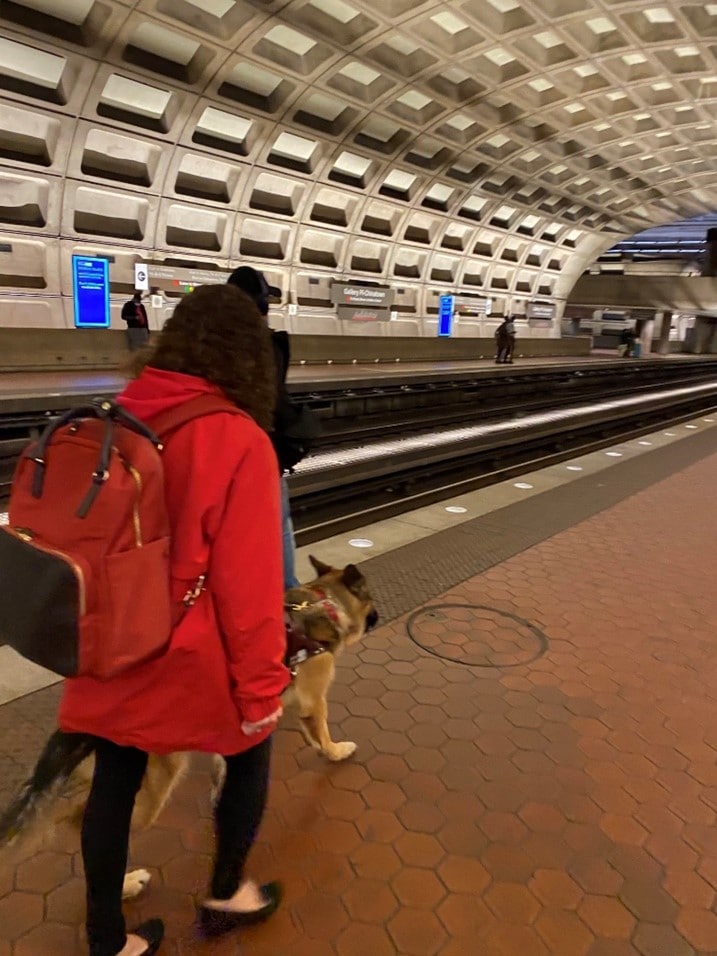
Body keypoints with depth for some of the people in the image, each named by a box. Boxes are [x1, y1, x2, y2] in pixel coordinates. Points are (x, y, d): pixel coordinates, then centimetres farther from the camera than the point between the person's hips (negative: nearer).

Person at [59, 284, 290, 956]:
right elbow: (248, 583, -21)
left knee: (114, 779, 21)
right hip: (190, 658, -5)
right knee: (249, 756, 22)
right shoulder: (239, 441, -22)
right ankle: (225, 896, 45)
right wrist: (260, 684, -8)